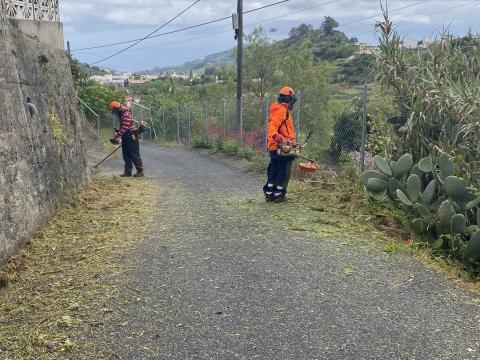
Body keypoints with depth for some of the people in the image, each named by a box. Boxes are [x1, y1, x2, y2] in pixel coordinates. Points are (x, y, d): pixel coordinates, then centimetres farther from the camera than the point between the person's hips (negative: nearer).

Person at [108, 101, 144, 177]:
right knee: (126, 155, 10)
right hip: (126, 137, 10)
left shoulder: (126, 115, -17)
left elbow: (124, 128, -25)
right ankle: (128, 171, 15)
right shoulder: (121, 115, 15)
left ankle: (140, 171, 0)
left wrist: (116, 136, -24)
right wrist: (116, 132, 7)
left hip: (131, 137, -10)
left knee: (135, 155, -6)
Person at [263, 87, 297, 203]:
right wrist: (278, 138, -42)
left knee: (274, 170, 15)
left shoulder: (278, 109, 18)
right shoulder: (282, 110, -12)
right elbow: (272, 127, -25)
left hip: (274, 147, 10)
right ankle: (278, 194, 4)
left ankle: (269, 193, 21)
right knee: (283, 171, -1)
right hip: (282, 147, -10)